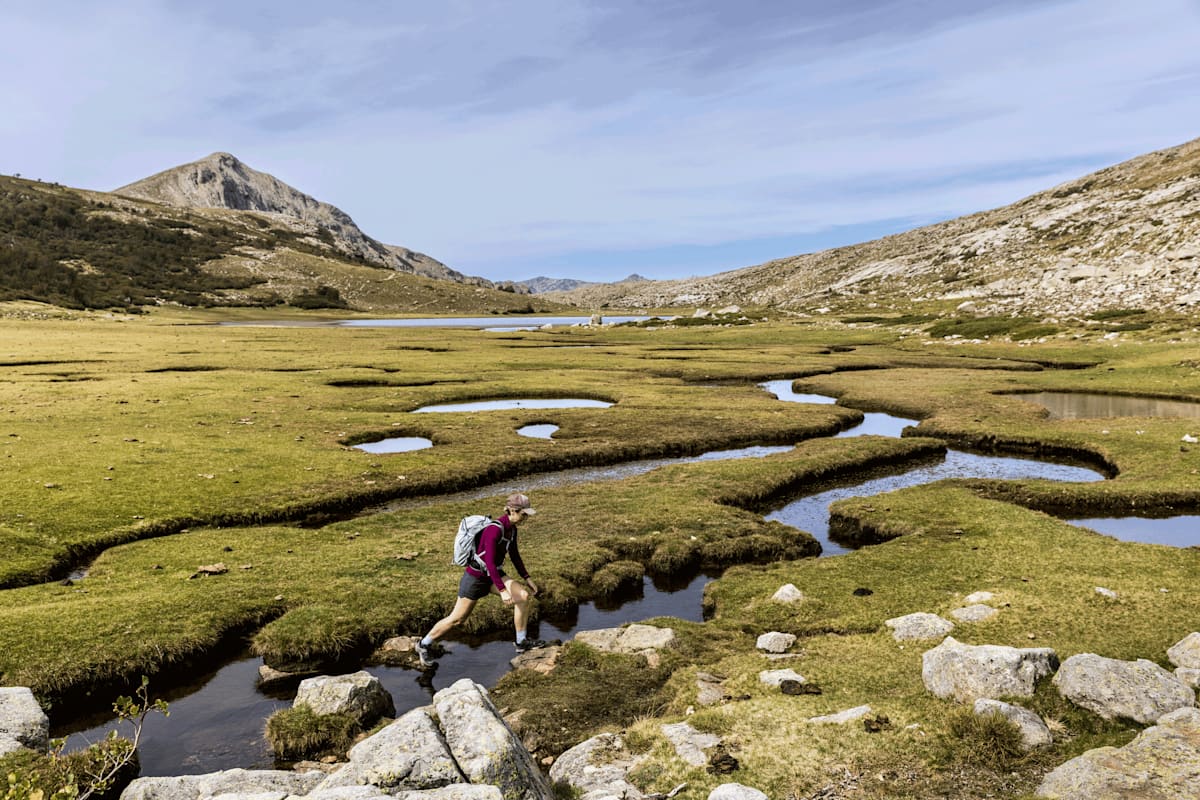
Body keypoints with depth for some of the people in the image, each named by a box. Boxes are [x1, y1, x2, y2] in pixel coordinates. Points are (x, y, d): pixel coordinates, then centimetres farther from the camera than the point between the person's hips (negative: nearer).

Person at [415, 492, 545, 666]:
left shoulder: (512, 528, -3)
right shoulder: (494, 529, -30)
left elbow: (514, 555, 12)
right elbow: (490, 562, -33)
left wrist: (527, 578, 10)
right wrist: (502, 590, -34)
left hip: (492, 574, 8)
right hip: (475, 577, -8)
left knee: (523, 596, -8)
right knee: (457, 619, 3)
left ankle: (522, 642, 4)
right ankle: (424, 645, 26)